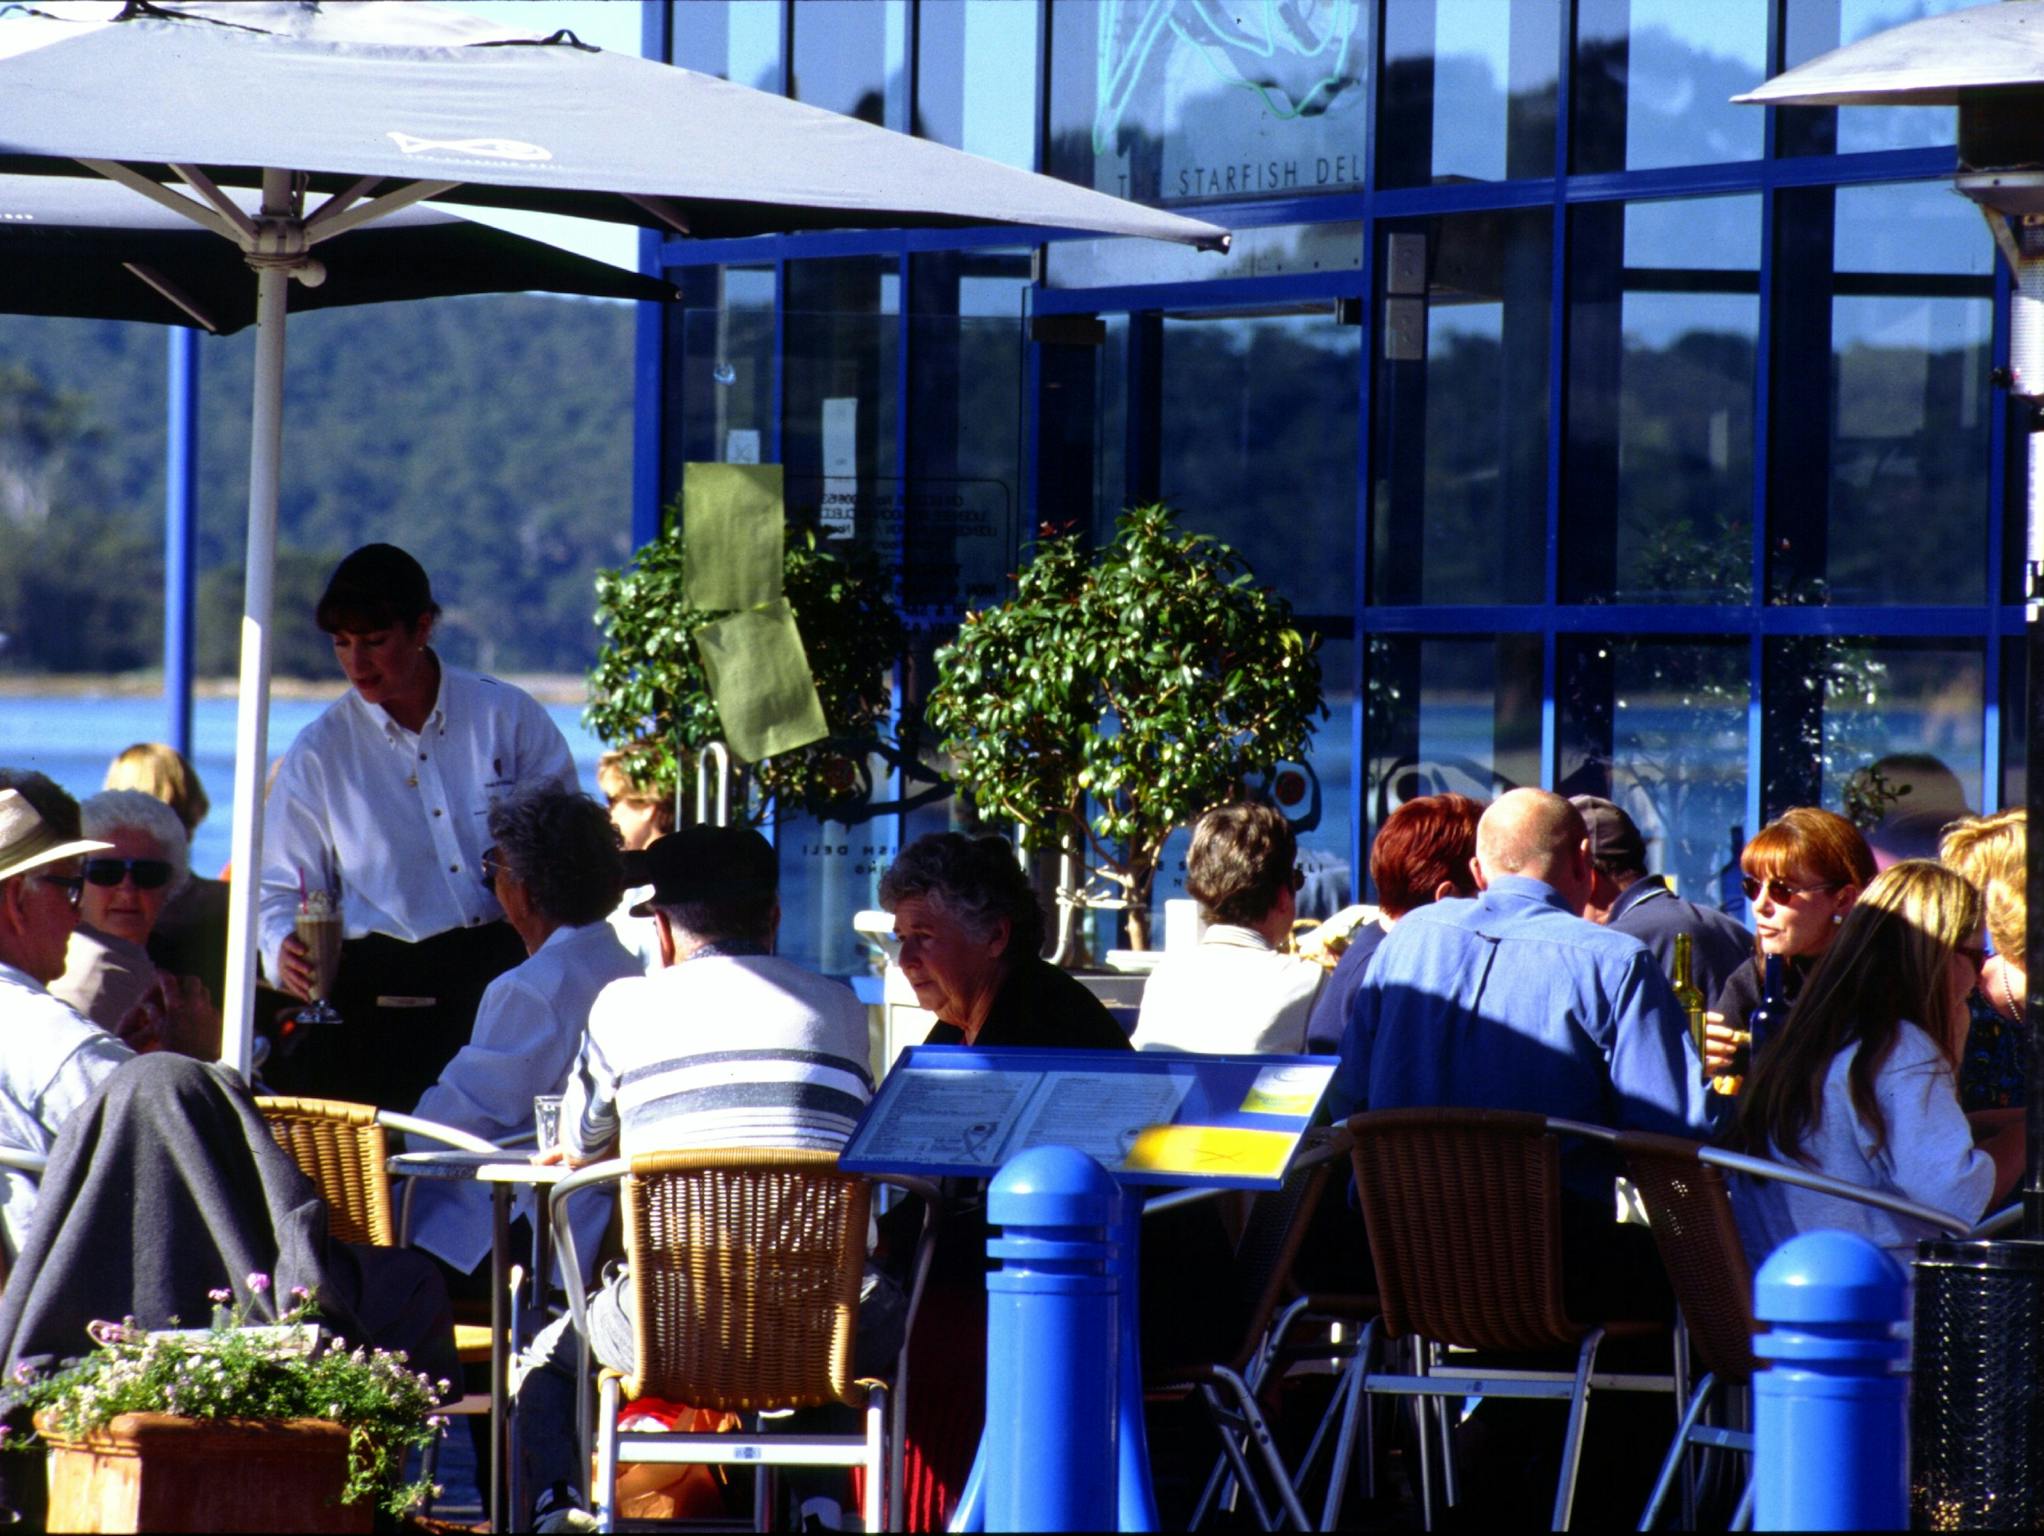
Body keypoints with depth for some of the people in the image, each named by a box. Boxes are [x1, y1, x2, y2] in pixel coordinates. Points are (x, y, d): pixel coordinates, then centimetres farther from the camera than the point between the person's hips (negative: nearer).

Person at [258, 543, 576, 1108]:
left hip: (504, 972, 1)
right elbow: (283, 887, 10)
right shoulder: (319, 753, 7)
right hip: (384, 992, -1)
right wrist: (284, 947, -12)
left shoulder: (507, 716, 6)